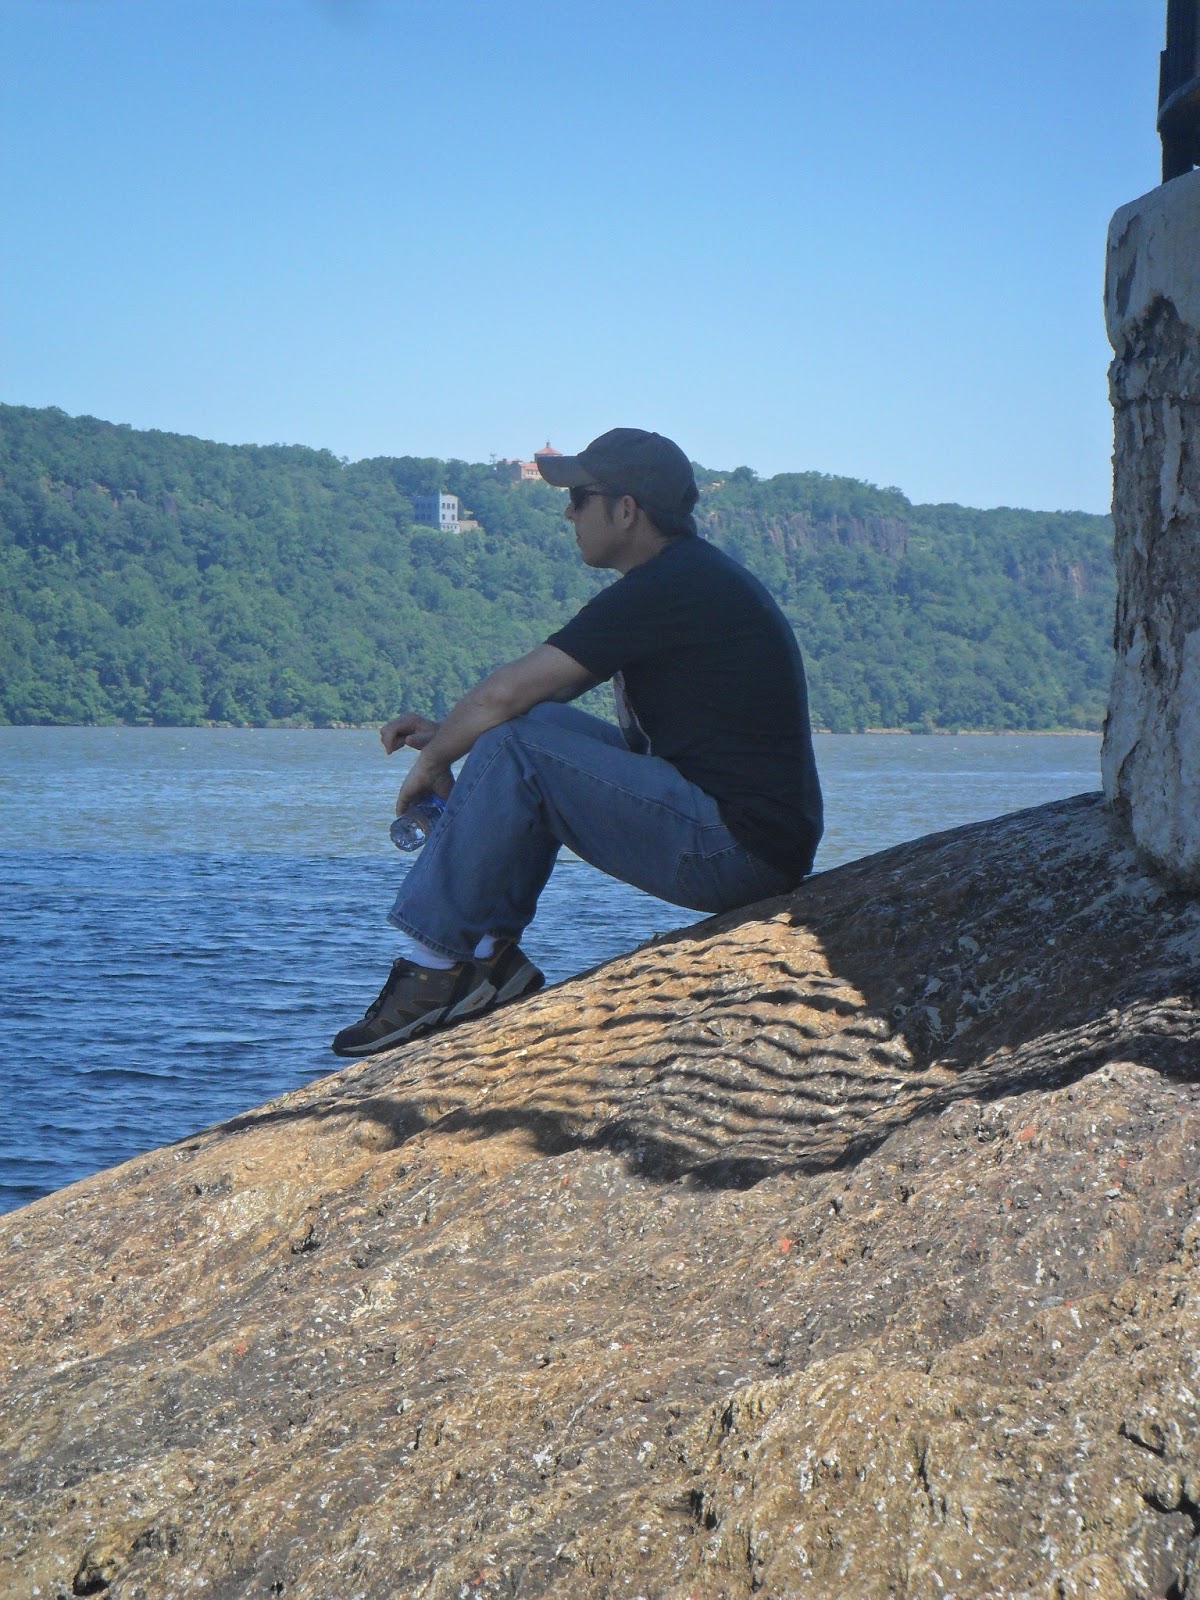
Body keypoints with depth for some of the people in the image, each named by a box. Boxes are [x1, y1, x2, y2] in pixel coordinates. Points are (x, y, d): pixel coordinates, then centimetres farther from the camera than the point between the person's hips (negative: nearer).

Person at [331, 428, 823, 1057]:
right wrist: (443, 732, 13)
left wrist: (432, 761, 1)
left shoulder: (668, 586, -15)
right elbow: (537, 694, 24)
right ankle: (486, 954, 8)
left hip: (734, 850, -11)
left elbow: (506, 693, -15)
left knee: (516, 746, -16)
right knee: (539, 729, 14)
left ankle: (436, 964, -8)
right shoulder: (696, 576, 17)